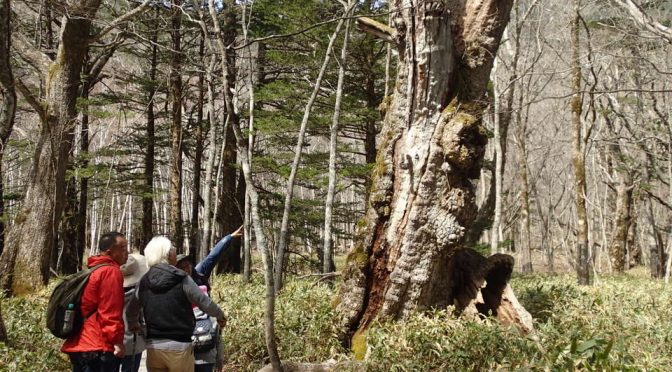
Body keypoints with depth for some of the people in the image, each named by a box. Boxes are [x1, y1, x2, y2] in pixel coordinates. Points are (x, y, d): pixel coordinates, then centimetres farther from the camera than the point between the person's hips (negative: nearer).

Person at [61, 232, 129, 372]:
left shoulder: (92, 271, 20)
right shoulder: (111, 272, -9)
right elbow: (110, 311, -17)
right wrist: (117, 341, -16)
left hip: (79, 345, 10)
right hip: (99, 348, -10)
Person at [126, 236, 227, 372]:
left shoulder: (144, 282, 4)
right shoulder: (182, 280, -9)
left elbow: (131, 311, 16)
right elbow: (205, 303, -4)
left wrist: (133, 325, 38)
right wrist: (220, 315, 16)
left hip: (153, 346, 4)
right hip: (179, 346, -4)